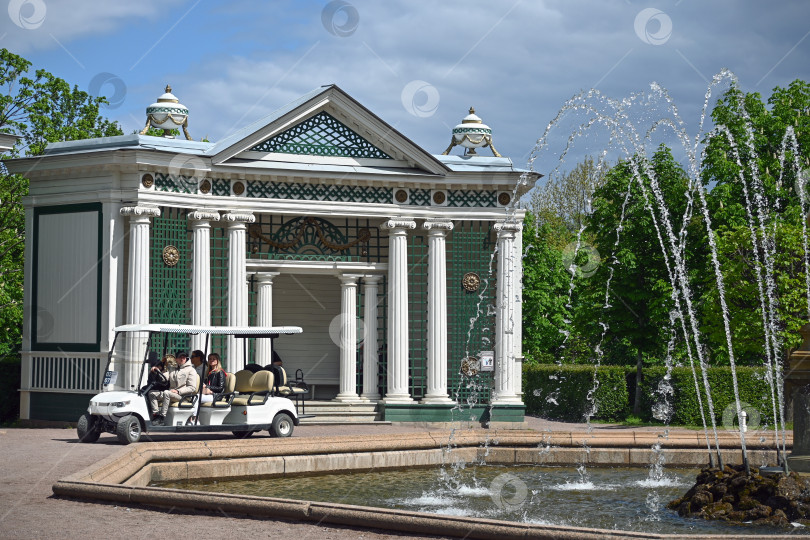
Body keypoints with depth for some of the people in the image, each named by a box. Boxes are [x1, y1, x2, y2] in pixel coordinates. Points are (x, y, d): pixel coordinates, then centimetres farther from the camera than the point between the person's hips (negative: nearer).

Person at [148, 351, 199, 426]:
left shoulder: (191, 370, 3)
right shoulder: (173, 369, 24)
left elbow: (192, 388, -5)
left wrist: (178, 391, -15)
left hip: (182, 396, -7)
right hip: (170, 393, 7)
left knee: (166, 393, -35)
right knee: (152, 393, -11)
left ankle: (162, 418, -36)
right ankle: (156, 415, -26)